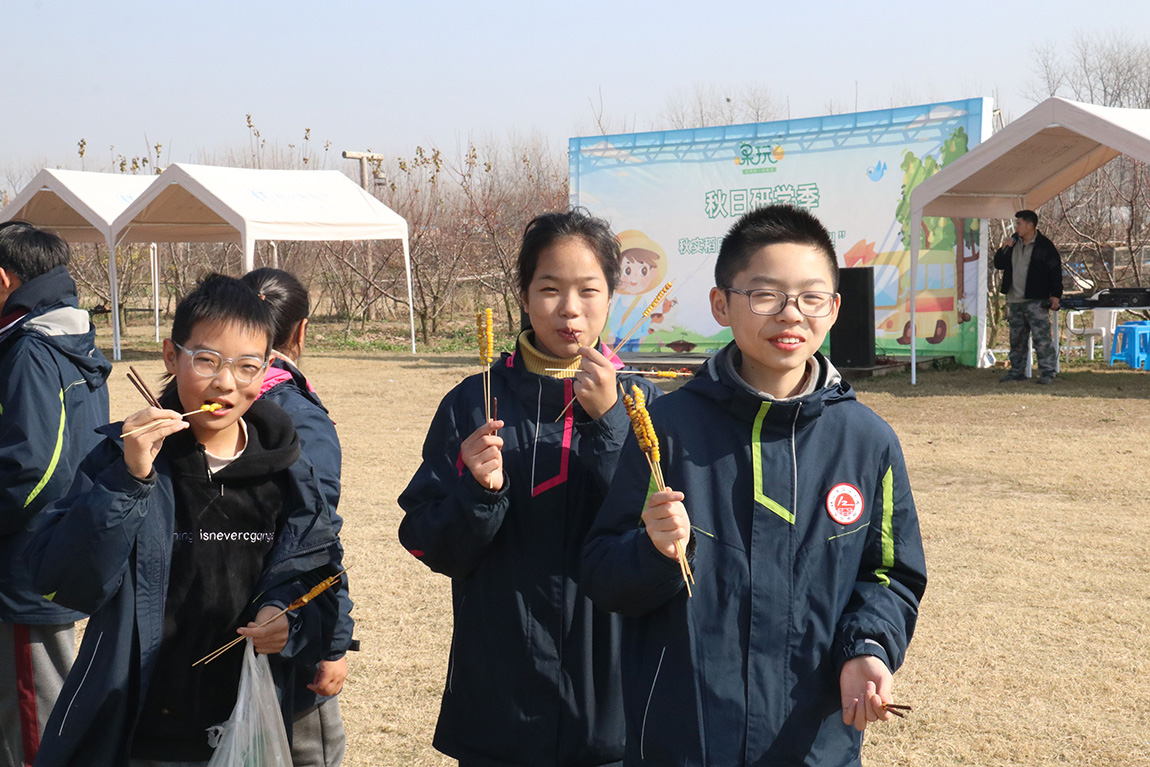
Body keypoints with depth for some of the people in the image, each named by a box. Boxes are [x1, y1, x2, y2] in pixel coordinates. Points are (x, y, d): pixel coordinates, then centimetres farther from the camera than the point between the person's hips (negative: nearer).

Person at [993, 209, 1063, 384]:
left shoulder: (1045, 245, -5)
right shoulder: (1013, 243, 12)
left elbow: (1055, 270, -4)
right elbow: (998, 264, 15)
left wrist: (1056, 295, -8)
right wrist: (1004, 249, -2)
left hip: (1036, 300, -7)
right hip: (1015, 301, 7)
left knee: (1041, 337, -10)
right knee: (1016, 338, 11)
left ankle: (1047, 372, -6)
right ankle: (1017, 371, 20)